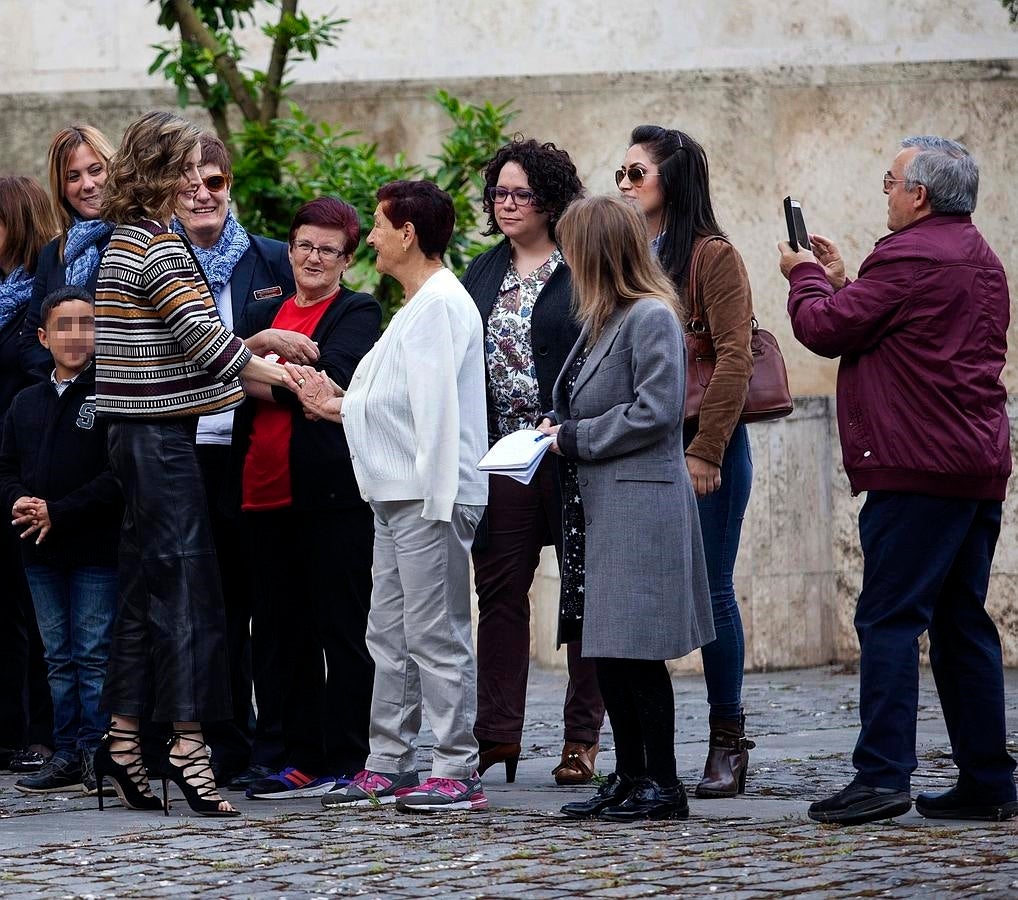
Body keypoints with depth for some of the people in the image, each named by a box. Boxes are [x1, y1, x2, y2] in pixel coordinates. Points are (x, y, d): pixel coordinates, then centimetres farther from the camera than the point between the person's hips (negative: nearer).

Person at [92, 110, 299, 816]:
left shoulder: (128, 240, 17)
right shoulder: (158, 245, -14)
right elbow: (201, 336, -17)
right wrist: (283, 379, -7)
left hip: (143, 431, 10)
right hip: (159, 433, -10)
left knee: (146, 585, 11)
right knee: (184, 581, -10)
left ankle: (123, 739, 14)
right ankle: (187, 741, -13)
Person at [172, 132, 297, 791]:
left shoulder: (274, 260, 9)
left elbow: (305, 347, 15)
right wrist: (259, 346, -16)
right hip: (192, 458, 0)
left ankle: (274, 748, 6)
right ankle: (228, 749, 11)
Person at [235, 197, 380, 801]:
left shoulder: (359, 313, 1)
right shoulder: (267, 313, 19)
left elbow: (332, 377, -15)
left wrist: (262, 380, -9)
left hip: (332, 493, -6)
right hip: (267, 492, 6)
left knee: (341, 629, -3)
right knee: (283, 631, 8)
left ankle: (345, 761, 0)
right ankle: (302, 757, 15)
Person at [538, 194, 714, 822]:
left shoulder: (653, 318, -12)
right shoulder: (603, 319, 17)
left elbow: (654, 412, -19)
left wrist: (575, 439, -12)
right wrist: (560, 430, 5)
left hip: (638, 509, -10)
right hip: (598, 506, 10)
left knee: (635, 651, -7)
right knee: (607, 651, 10)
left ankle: (662, 786, -1)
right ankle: (629, 777, 16)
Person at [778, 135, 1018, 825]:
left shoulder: (908, 256, -11)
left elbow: (828, 328, -7)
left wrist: (805, 276, 12)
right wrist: (839, 278, 26)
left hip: (918, 468, -9)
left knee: (889, 620, -10)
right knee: (963, 623, 11)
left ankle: (883, 775, -15)